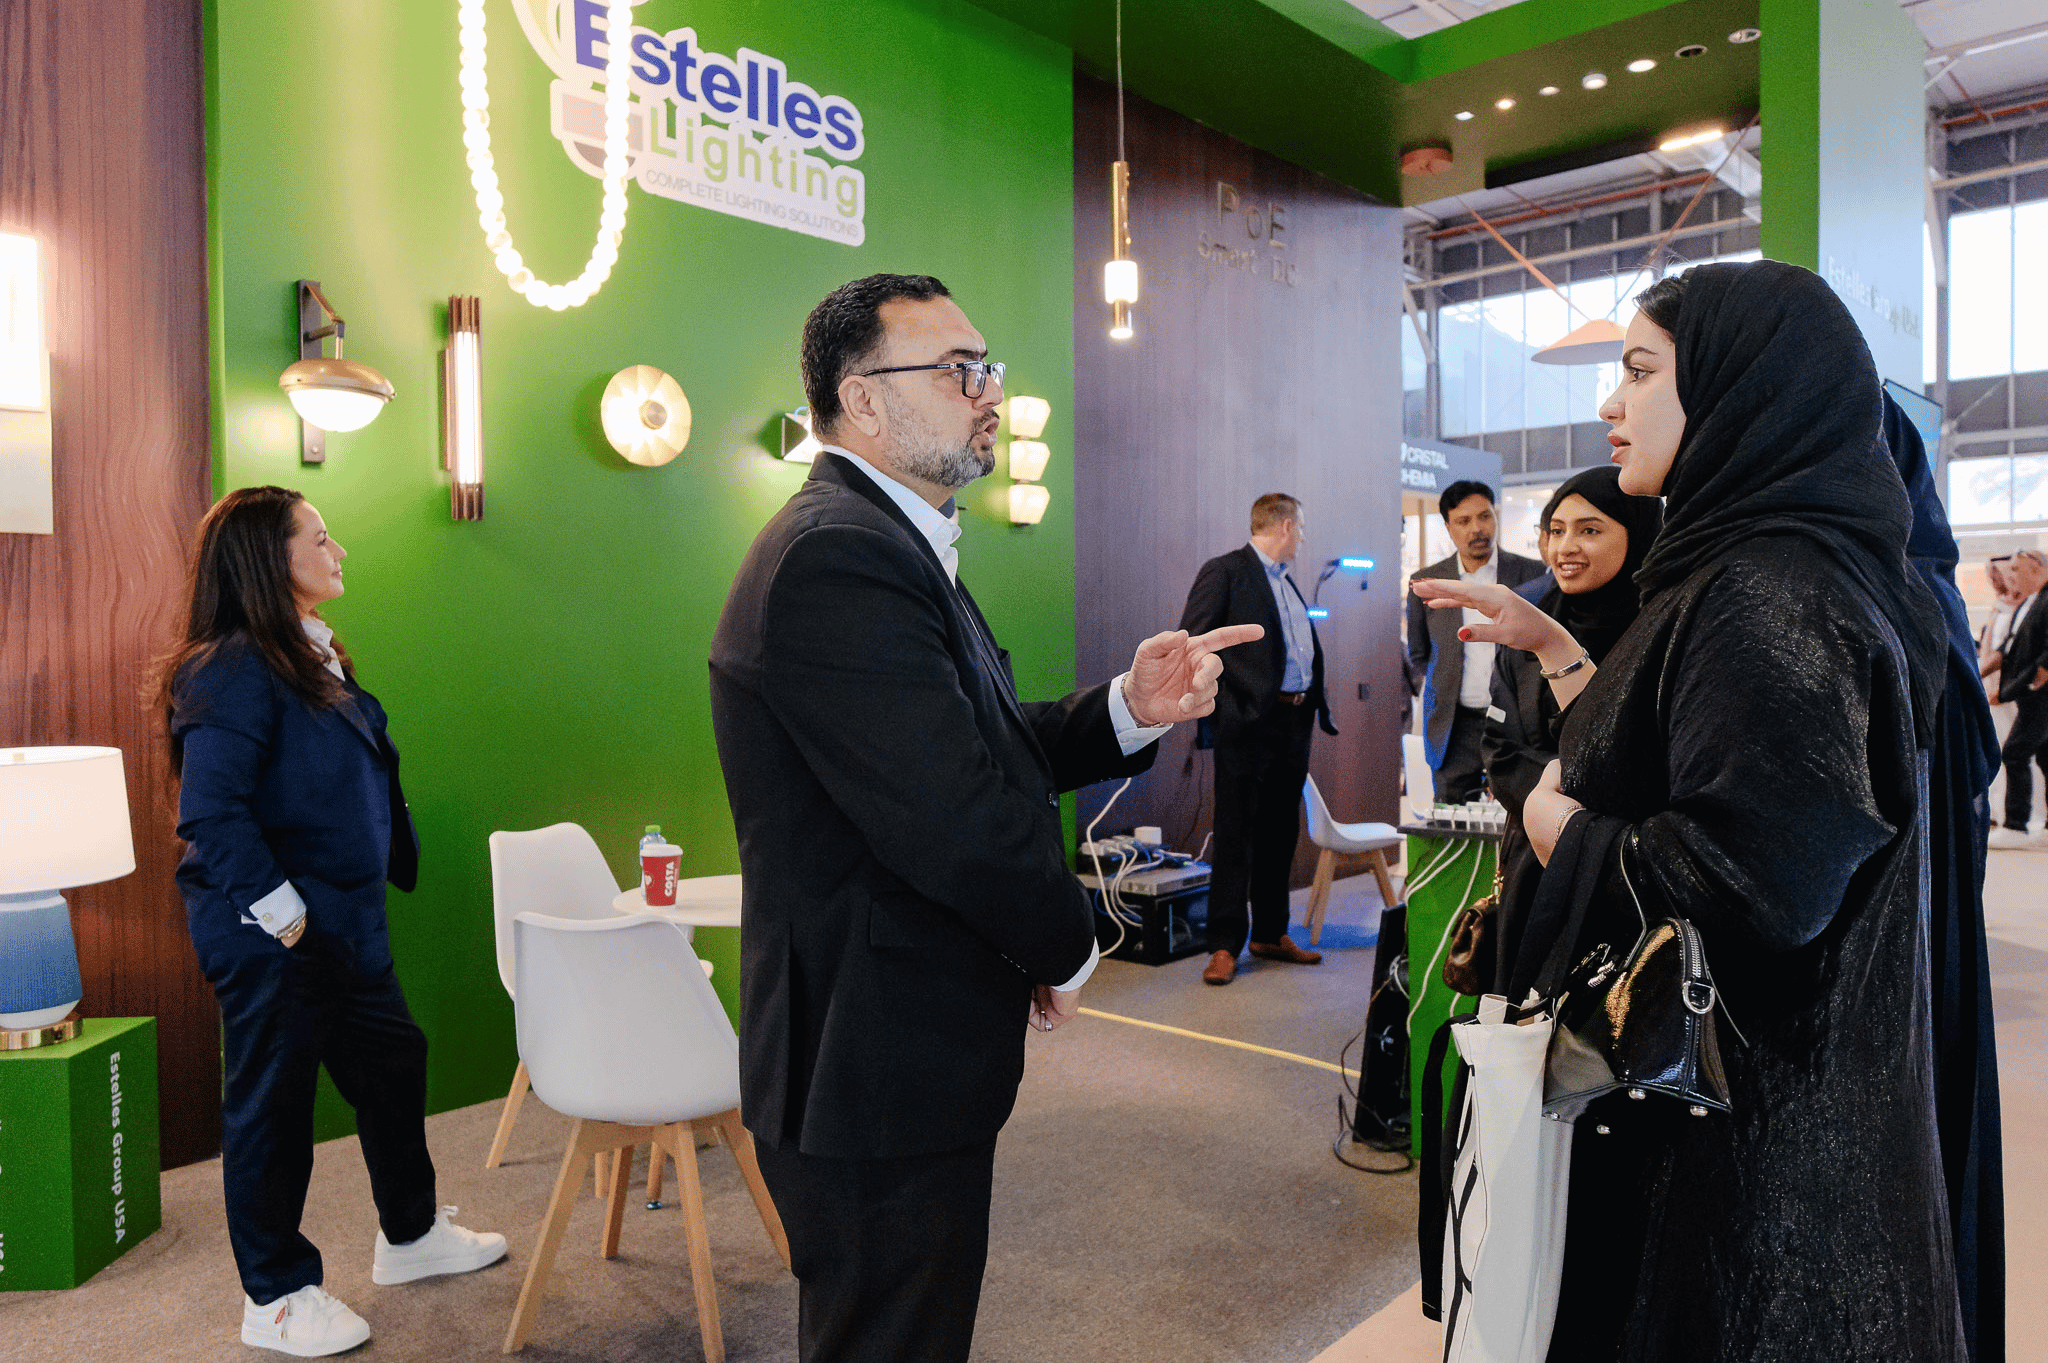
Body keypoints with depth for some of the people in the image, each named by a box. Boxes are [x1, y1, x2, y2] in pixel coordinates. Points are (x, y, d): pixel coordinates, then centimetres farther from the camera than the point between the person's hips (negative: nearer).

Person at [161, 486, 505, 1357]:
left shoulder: (316, 657, 11)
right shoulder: (233, 669, -18)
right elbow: (211, 813, -24)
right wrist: (281, 912, -22)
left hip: (342, 924, 10)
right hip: (271, 936, -9)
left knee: (394, 1065, 18)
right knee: (272, 1104, 5)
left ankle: (409, 1236, 37)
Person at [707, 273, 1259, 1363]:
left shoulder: (887, 541, 12)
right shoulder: (836, 559, -24)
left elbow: (988, 749, 12)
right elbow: (956, 815, -29)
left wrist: (1130, 709, -6)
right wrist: (1068, 949, -10)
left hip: (897, 1065, 10)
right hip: (876, 1075, -10)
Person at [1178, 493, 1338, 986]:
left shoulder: (1287, 581, 20)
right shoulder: (1224, 571, -6)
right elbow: (1190, 642, -11)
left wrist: (1318, 704, 12)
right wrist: (1215, 703, -15)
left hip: (1294, 722, 8)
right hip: (1249, 723, -8)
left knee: (1281, 834, 14)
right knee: (1236, 835, -3)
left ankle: (1271, 934, 24)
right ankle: (1225, 946, 3)